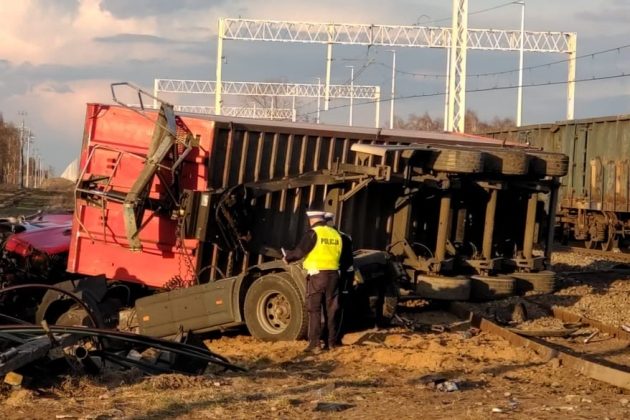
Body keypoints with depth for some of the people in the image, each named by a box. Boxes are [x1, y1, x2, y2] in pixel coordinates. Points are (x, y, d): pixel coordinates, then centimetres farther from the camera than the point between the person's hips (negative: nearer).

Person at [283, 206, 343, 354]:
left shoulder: (313, 233, -9)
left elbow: (299, 252, -12)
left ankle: (314, 344, -6)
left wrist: (287, 257, 7)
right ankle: (332, 341, 18)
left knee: (314, 310, -2)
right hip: (333, 275, 5)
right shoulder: (335, 234, 10)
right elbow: (340, 255, 18)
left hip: (317, 275, -5)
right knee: (331, 309, 13)